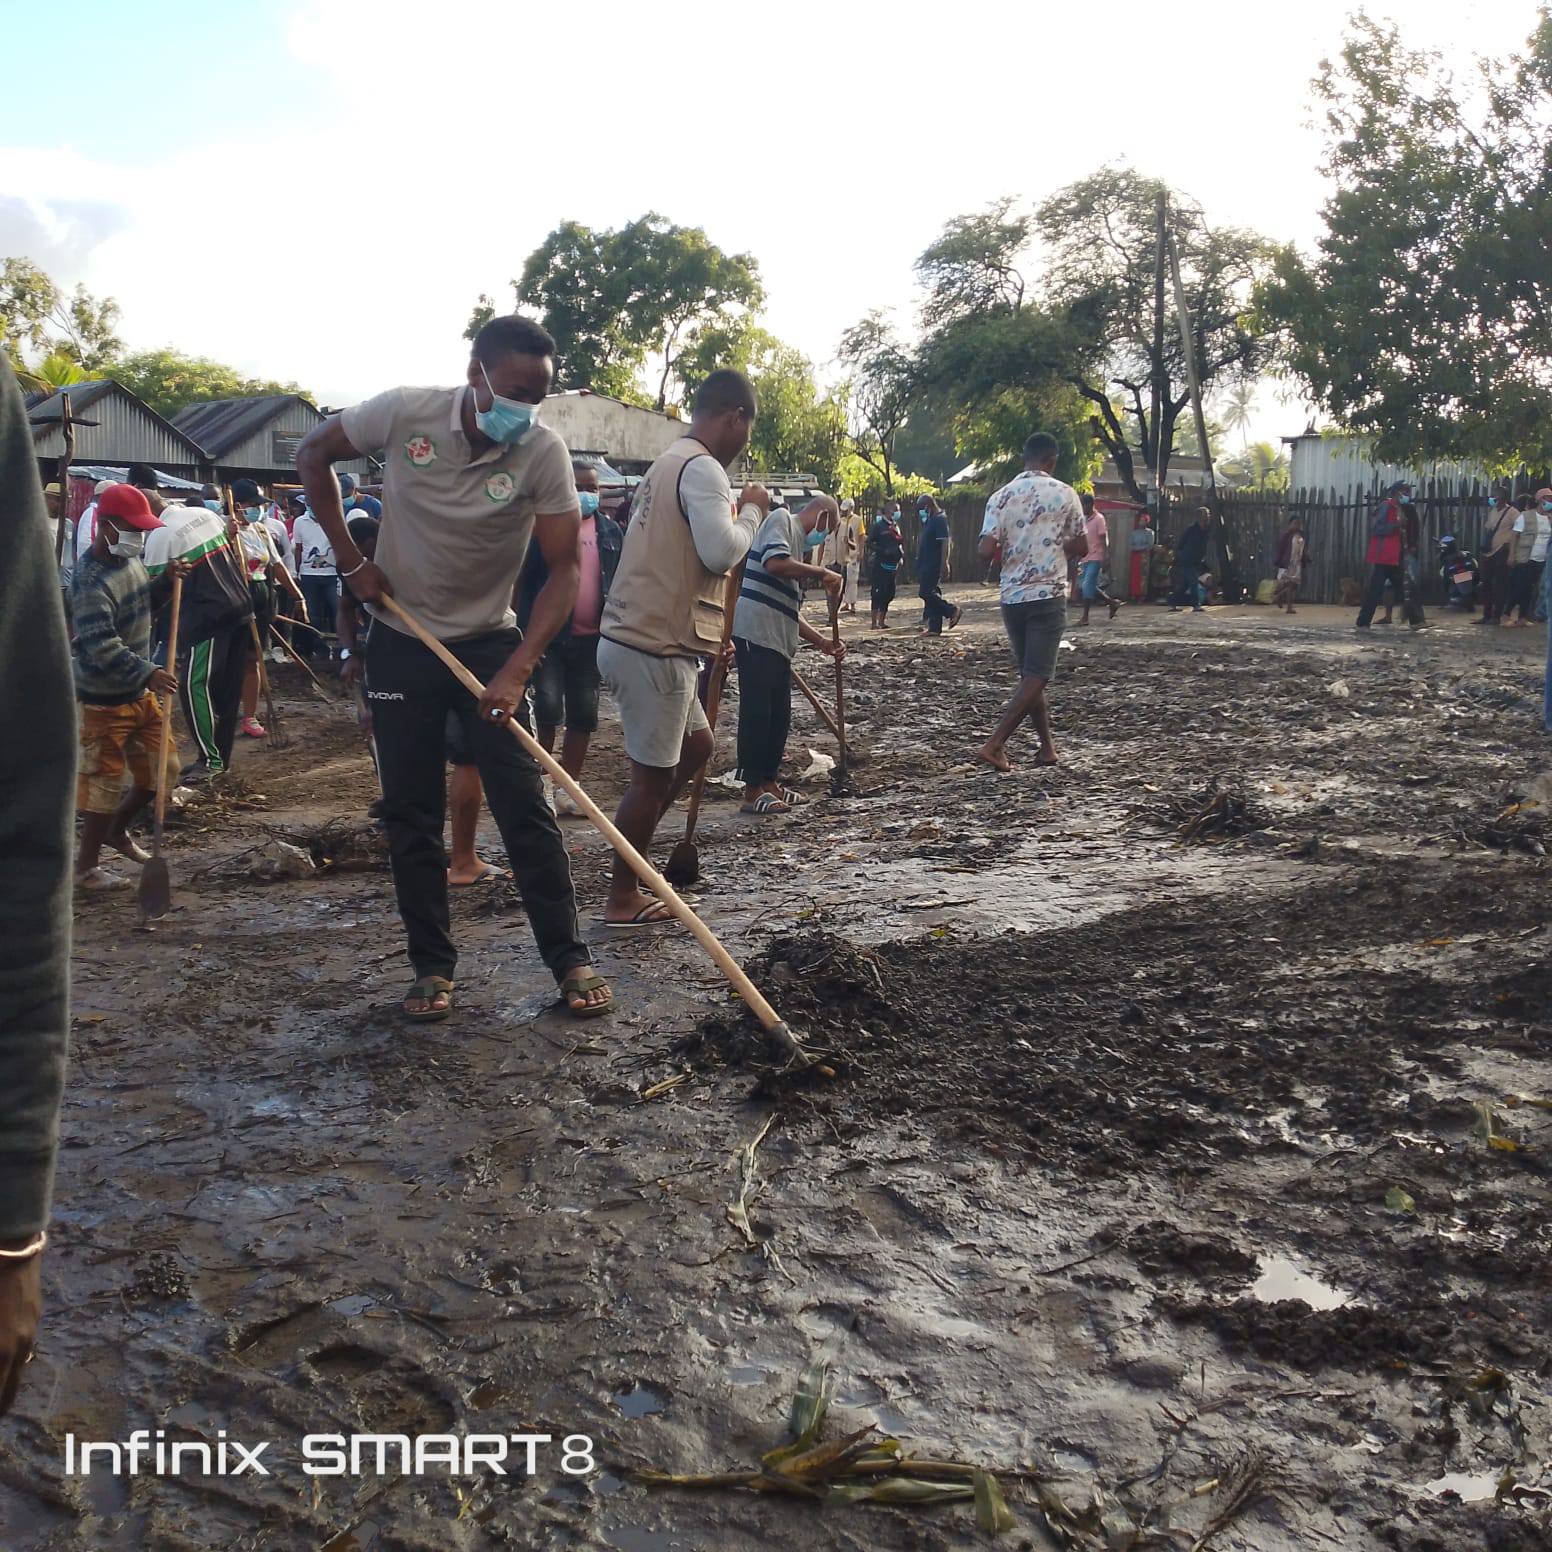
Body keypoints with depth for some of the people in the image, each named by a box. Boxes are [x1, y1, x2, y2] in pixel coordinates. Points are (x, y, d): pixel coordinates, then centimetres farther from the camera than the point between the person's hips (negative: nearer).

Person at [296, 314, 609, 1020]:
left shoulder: (544, 452, -17)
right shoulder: (403, 412, -14)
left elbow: (565, 569, -18)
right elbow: (313, 454, 3)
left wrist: (516, 671, -28)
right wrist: (351, 560, -3)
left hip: (489, 642, -1)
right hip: (401, 642, 1)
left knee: (524, 806, -5)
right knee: (410, 813, 5)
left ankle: (570, 960, 4)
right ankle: (432, 966, 15)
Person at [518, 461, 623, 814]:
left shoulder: (611, 531, 8)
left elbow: (619, 584, 12)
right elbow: (524, 585, -6)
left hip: (591, 639, 4)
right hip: (549, 636, -4)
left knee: (584, 715, 8)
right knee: (548, 707, -14)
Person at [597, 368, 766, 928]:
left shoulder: (671, 463, 19)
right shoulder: (703, 469, -14)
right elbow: (721, 551, -25)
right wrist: (751, 509, -8)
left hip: (642, 639, 10)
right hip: (654, 648, -10)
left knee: (695, 746, 22)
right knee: (654, 774, 1)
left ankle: (631, 854, 26)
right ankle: (623, 898, 13)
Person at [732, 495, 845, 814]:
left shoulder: (797, 544, 25)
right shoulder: (782, 519, 0)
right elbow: (774, 563, -21)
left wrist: (821, 641, 17)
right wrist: (821, 573, -11)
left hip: (777, 642, 10)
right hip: (756, 634, -10)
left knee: (779, 715, 14)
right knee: (756, 713, -6)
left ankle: (769, 782, 24)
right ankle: (752, 791, -2)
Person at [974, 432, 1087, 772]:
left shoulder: (1001, 497, 2)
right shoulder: (1064, 494, -3)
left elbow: (986, 551, -7)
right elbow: (1081, 548, 3)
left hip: (1012, 597, 4)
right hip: (1048, 595, -4)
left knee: (1029, 674, 16)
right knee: (1037, 676, -4)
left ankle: (1047, 747, 21)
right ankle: (994, 745, -15)